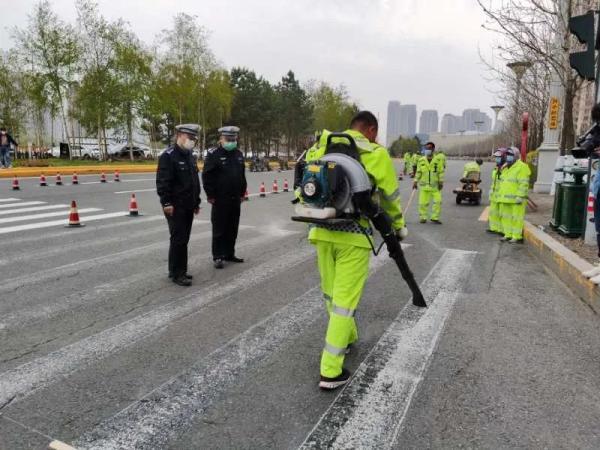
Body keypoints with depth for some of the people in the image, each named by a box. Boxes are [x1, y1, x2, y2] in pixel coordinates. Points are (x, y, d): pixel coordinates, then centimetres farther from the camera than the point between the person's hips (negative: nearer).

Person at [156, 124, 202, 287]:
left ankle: (180, 270, 23)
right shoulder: (168, 156, -11)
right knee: (178, 240, -4)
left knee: (183, 240, 13)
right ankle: (177, 274, 4)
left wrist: (196, 202, 20)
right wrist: (166, 203, -21)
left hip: (188, 207, 8)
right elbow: (162, 182, -18)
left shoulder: (190, 156, 15)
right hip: (175, 207, -8)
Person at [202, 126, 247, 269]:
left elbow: (242, 175, 19)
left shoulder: (239, 154, 13)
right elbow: (207, 176, -11)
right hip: (220, 199, -6)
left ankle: (229, 254, 23)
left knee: (233, 229, 12)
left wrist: (242, 193, 15)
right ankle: (218, 257, 7)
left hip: (235, 198, 6)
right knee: (219, 229, -1)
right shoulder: (213, 154, -7)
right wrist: (210, 195, -14)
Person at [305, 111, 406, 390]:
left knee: (331, 292, 21)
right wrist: (398, 226, 22)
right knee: (345, 300, 1)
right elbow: (390, 196, 5)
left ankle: (347, 337, 43)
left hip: (322, 231, 5)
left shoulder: (323, 147, 11)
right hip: (353, 235, -4)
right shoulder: (376, 154, 0)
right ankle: (330, 371, 6)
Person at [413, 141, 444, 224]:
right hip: (424, 185, 1)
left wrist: (441, 182, -3)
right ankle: (423, 217, 18)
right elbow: (418, 172, 8)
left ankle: (434, 217, 9)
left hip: (435, 185, -1)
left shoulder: (438, 160, -1)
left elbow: (441, 172, 2)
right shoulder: (421, 160, 3)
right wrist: (415, 181, 4)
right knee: (423, 202, 3)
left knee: (438, 201, -5)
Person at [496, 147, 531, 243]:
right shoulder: (505, 168, 18)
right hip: (505, 199, 9)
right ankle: (508, 235, 18)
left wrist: (520, 197, -21)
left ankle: (517, 236, 0)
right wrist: (499, 195, 20)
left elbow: (524, 184, -15)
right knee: (505, 217, 11)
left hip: (515, 199, -8)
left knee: (516, 217, -4)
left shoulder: (522, 167, -8)